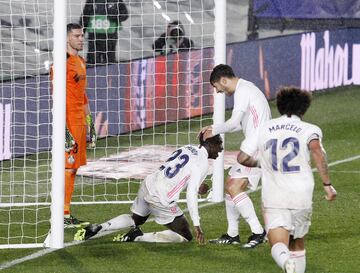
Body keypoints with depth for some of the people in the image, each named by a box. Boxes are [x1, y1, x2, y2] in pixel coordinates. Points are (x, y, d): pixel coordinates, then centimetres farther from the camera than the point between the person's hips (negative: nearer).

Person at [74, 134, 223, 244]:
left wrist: (196, 187, 25)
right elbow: (190, 196, -18)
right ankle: (139, 237, -10)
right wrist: (197, 225, -17)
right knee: (186, 237, 3)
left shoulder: (188, 148, 10)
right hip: (161, 199, -8)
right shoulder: (202, 164, -12)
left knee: (136, 219, 34)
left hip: (148, 184, 8)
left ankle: (98, 228, 13)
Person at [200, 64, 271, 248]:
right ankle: (232, 235, 22)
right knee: (230, 184, 15)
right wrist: (213, 128, 23)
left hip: (256, 148, -11)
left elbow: (234, 122, -19)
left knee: (235, 188, -18)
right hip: (252, 148, 11)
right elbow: (240, 124, 29)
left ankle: (258, 232, -17)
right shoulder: (246, 88, 22)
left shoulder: (243, 91, -11)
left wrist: (214, 131, -3)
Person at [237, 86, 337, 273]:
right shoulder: (309, 130, 2)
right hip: (302, 198, 0)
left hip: (272, 198, 0)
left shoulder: (264, 129, 11)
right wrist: (327, 184, -16)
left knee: (278, 246, -10)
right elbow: (316, 150, -19)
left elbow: (242, 158, 12)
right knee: (297, 243, 22)